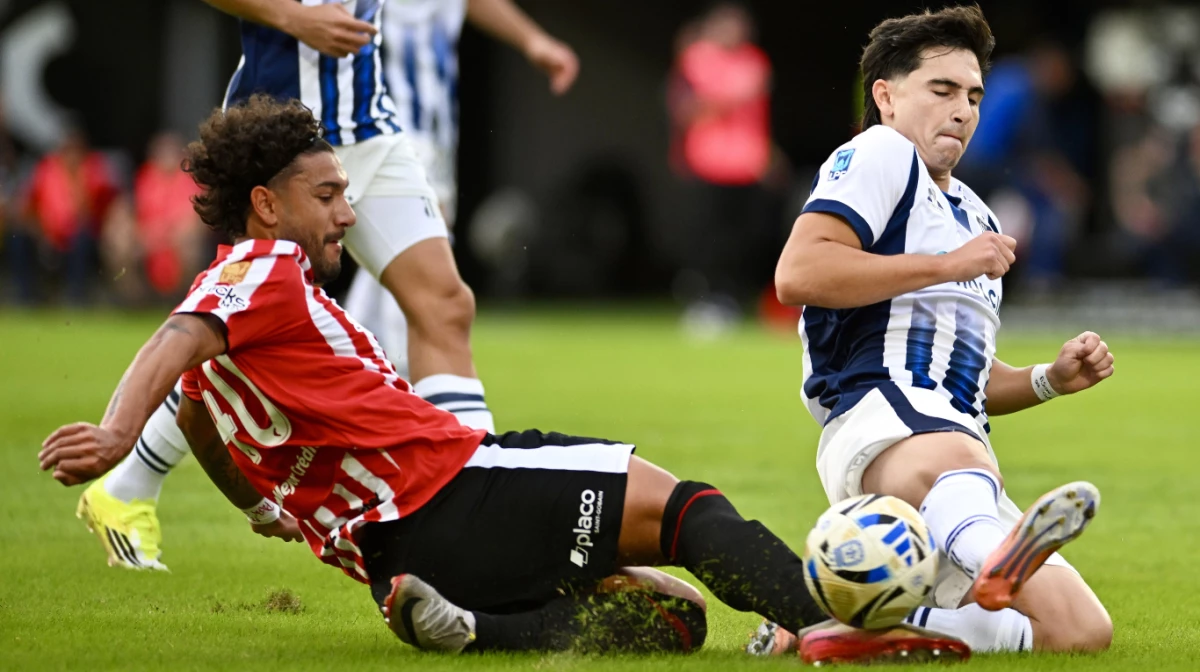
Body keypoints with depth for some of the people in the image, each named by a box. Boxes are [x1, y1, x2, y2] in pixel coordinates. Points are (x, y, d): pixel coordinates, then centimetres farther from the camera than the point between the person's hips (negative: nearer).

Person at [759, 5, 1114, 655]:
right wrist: (948, 265, -8)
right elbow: (798, 273, -12)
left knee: (1082, 630, -8)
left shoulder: (973, 213, 35)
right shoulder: (880, 153, 7)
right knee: (952, 459, -44)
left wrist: (1050, 378, 19)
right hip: (877, 417, -9)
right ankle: (996, 560, -80)